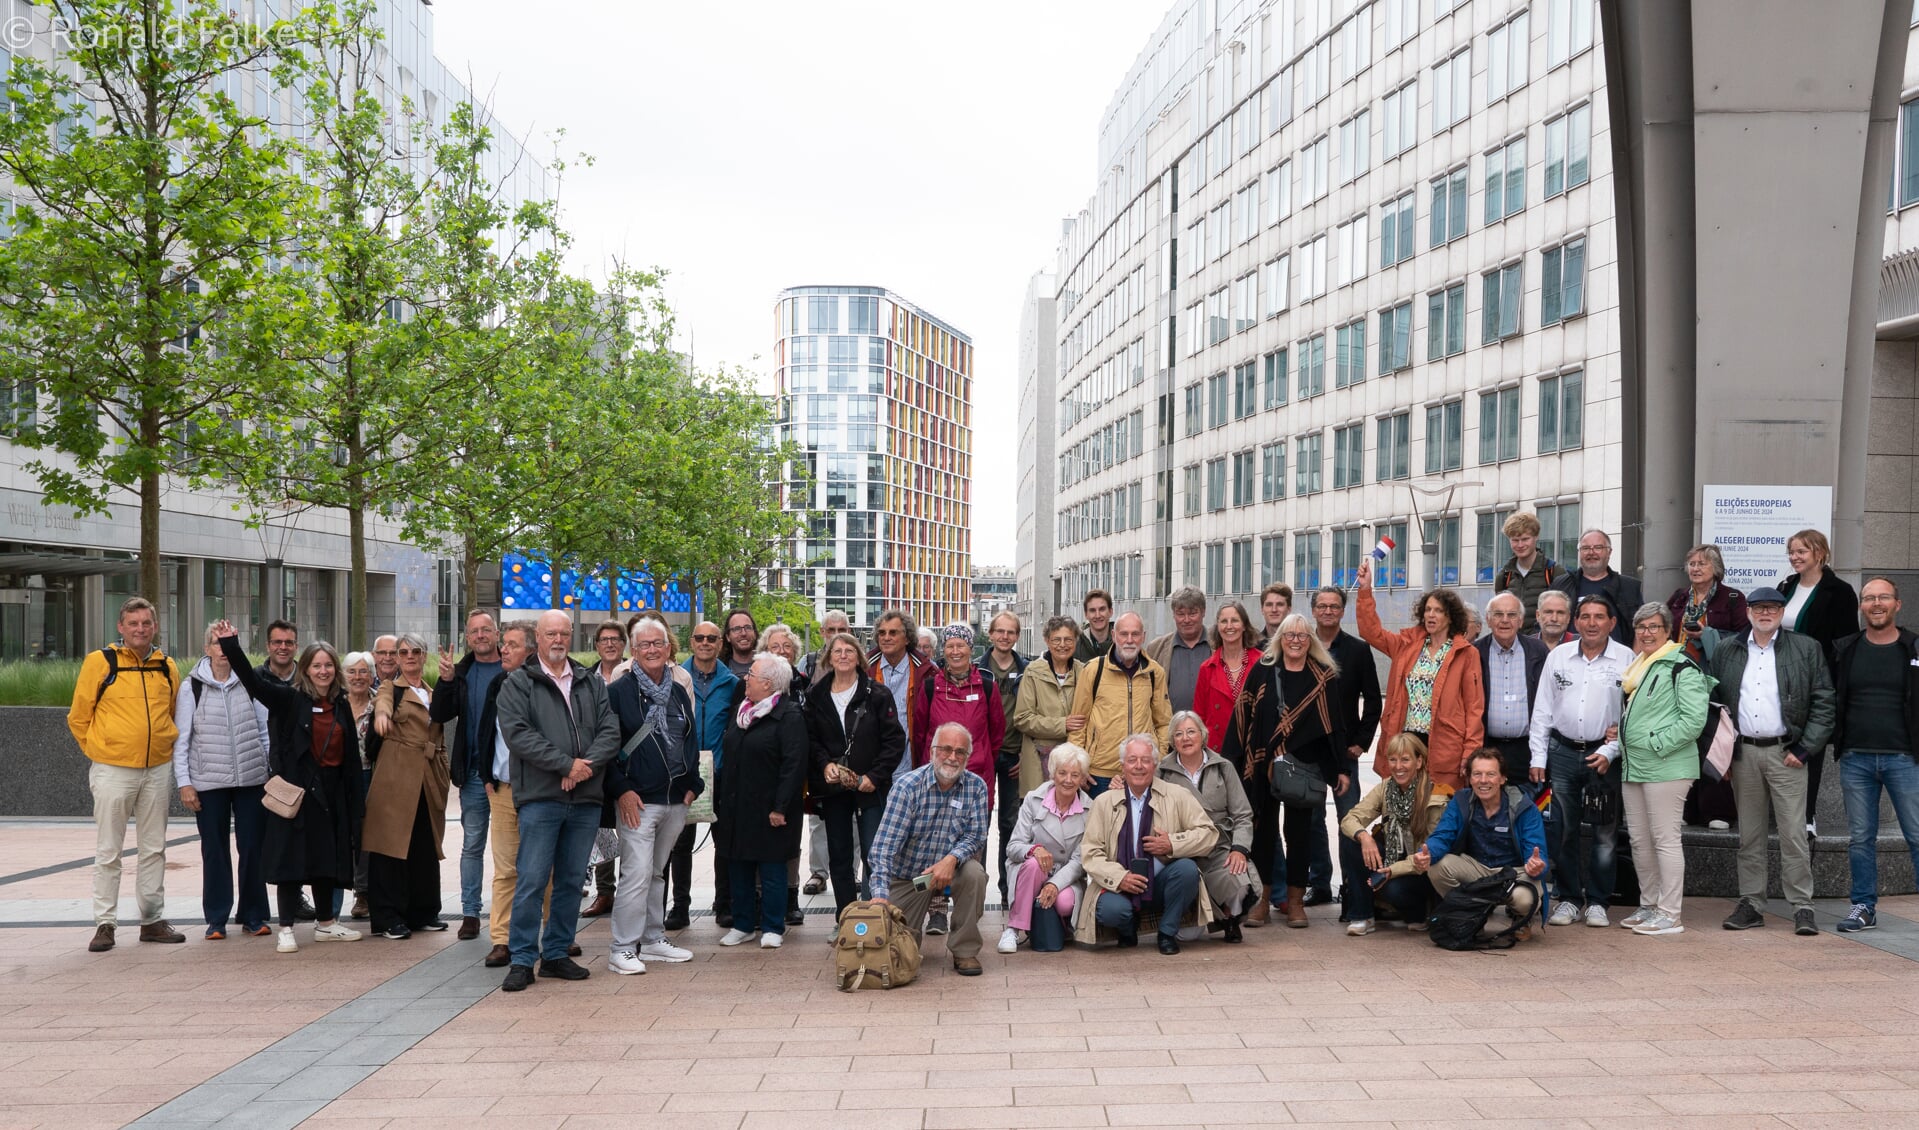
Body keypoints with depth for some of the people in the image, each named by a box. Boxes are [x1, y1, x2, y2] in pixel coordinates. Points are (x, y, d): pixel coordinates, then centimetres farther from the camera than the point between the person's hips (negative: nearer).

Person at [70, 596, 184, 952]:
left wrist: (165, 745, 11)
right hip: (113, 771, -4)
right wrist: (101, 752, 1)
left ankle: (153, 920, 17)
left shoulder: (167, 667, 7)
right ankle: (104, 923, 10)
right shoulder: (100, 662, -5)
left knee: (154, 849, 9)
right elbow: (78, 718, 0)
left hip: (158, 769, 4)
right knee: (108, 851, 2)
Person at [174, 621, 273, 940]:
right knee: (215, 851, 5)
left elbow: (265, 731, 9)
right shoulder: (193, 687, 1)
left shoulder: (249, 683, 6)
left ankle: (253, 916, 14)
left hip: (251, 779, 1)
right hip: (209, 782, -1)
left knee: (253, 847, 3)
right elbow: (181, 739, 1)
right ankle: (216, 919, 14)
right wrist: (184, 783, -4)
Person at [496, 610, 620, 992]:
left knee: (572, 881, 9)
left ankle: (557, 954, 20)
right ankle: (522, 959, 4)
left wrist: (586, 765, -13)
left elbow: (610, 731, 5)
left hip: (586, 798, 4)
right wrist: (566, 763, -15)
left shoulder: (591, 685, 14)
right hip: (540, 798, -4)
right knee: (531, 881, -5)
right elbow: (517, 734, -10)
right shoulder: (517, 684, 3)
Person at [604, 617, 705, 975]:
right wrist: (621, 789, -13)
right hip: (638, 800, -6)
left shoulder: (679, 693, 15)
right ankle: (623, 949, -4)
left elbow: (691, 742, 19)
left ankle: (653, 940, 22)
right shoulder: (619, 691, -4)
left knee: (657, 873, 14)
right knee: (637, 874, -10)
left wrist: (692, 785, 9)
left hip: (675, 801, 6)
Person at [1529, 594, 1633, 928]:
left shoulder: (1626, 659, -1)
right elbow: (1542, 710, 8)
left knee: (1604, 834, 2)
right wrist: (1538, 758, 4)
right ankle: (1568, 898, 16)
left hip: (1604, 756, -2)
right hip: (1562, 753, 2)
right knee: (1561, 830, 5)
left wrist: (1609, 752, -10)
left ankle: (1597, 902, 14)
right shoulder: (1558, 656, 6)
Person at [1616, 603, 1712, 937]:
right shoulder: (1635, 667, 18)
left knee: (1665, 838, -5)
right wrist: (1622, 742, 16)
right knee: (1638, 840, 14)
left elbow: (1694, 719, -17)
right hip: (1632, 766, 9)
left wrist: (1657, 744, -16)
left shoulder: (1682, 668, -9)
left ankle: (1669, 914, 0)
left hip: (1666, 768, -9)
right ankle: (1649, 906, 25)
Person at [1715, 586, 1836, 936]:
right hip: (1743, 753, 3)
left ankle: (1802, 907, 5)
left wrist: (1805, 749, -7)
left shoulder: (1806, 649, 3)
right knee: (1749, 835, 7)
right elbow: (1714, 700, 11)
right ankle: (1751, 904, 13)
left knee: (1793, 834, -3)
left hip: (1786, 753, -2)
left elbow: (1823, 702, 0)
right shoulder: (1725, 651, 10)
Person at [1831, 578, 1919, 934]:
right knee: (1861, 838, 7)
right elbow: (1829, 701, 12)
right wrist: (1835, 742, 3)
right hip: (1856, 758, 2)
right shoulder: (1844, 651, 8)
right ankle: (1864, 907, 16)